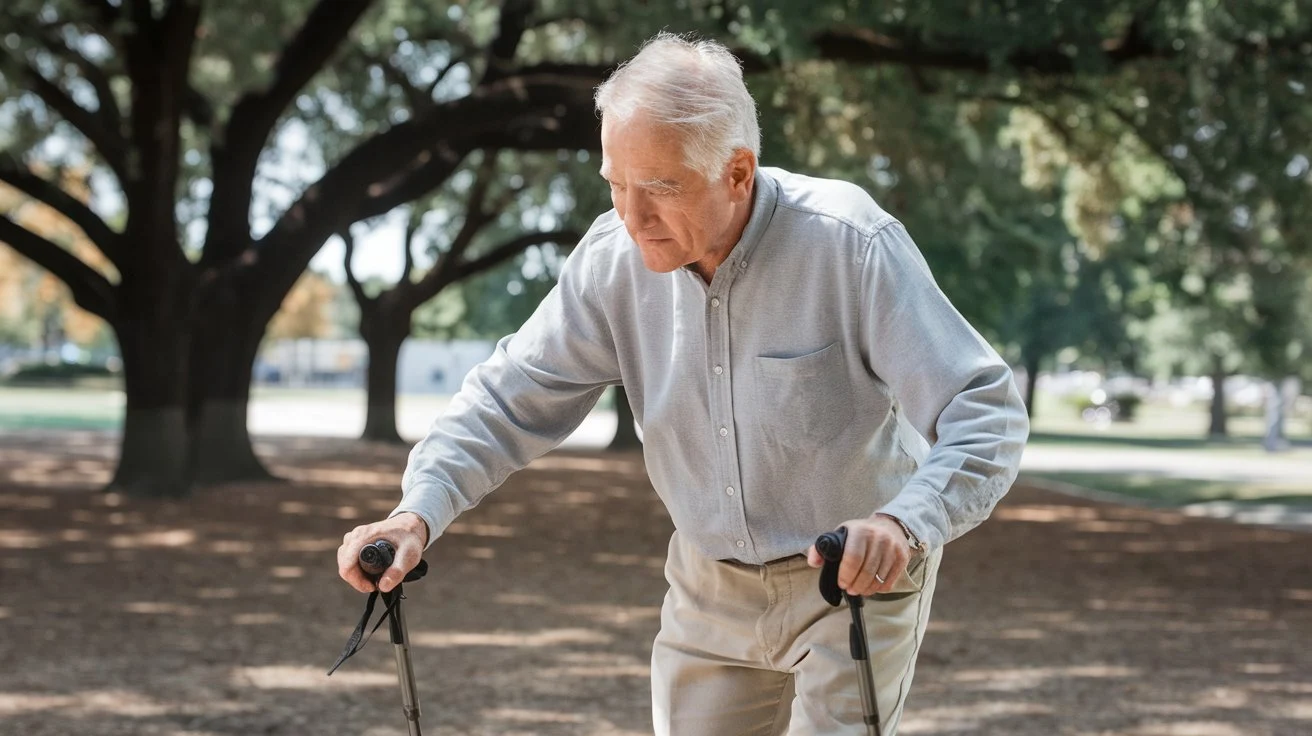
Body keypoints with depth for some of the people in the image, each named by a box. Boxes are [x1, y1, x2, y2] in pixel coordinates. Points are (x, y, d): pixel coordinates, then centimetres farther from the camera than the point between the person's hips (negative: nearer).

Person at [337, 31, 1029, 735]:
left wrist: (906, 524, -45)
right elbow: (512, 397, -6)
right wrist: (419, 510, -23)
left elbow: (985, 410, -26)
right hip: (711, 585, 4)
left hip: (858, 576, -4)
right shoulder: (614, 256, -12)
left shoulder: (851, 246, -25)